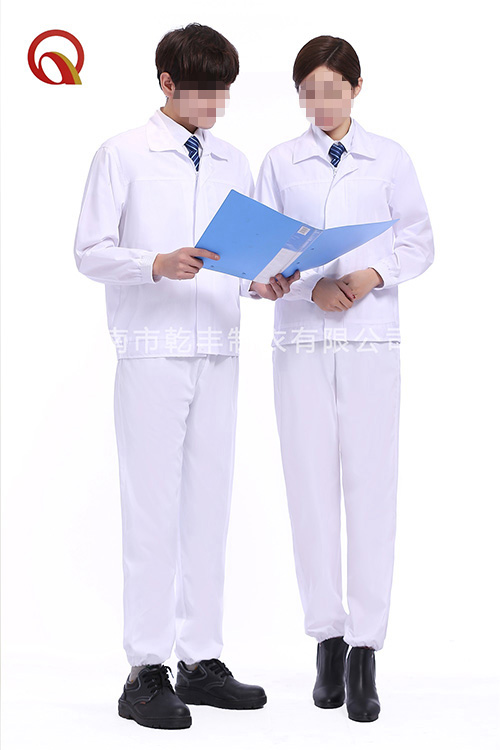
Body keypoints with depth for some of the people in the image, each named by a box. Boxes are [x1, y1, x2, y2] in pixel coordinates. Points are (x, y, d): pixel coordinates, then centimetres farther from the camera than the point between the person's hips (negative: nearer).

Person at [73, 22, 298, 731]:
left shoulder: (235, 162, 15)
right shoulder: (123, 154, 1)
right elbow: (90, 251, -4)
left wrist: (261, 282, -4)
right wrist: (157, 265, -20)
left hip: (219, 352, 5)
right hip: (152, 351, -5)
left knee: (209, 504, 8)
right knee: (153, 509, -5)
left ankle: (203, 660, 16)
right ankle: (147, 671, 2)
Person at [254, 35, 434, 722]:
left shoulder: (389, 158, 8)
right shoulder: (280, 161, 9)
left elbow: (419, 241, 8)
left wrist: (373, 276, -10)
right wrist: (311, 286, -11)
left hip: (371, 337, -1)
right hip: (301, 338, 1)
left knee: (371, 486, -5)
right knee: (311, 486, 2)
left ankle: (365, 652, 0)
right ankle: (328, 638, 14)